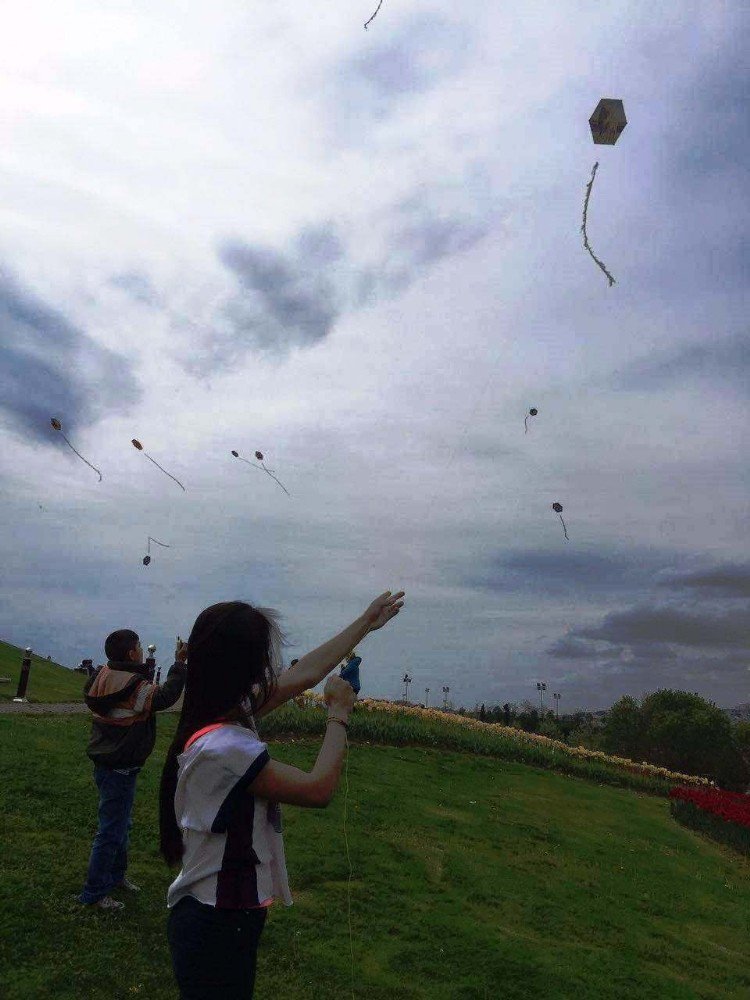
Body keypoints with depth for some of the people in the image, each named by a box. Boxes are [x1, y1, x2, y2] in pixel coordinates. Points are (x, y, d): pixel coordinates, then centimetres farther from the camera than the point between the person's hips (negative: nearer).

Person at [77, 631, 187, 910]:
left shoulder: (104, 676, 4)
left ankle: (116, 875, 39)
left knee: (121, 824, 24)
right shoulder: (132, 686, -25)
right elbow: (165, 696, -29)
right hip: (119, 770, -10)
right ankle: (93, 893, 13)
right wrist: (179, 664, -21)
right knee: (112, 830, 2)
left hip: (106, 764, 10)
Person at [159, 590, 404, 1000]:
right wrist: (339, 714, -9)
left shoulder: (228, 713, -4)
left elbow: (306, 672, 5)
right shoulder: (222, 748, -31)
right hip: (217, 923, -9)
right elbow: (319, 789, -22)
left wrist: (365, 623, 13)